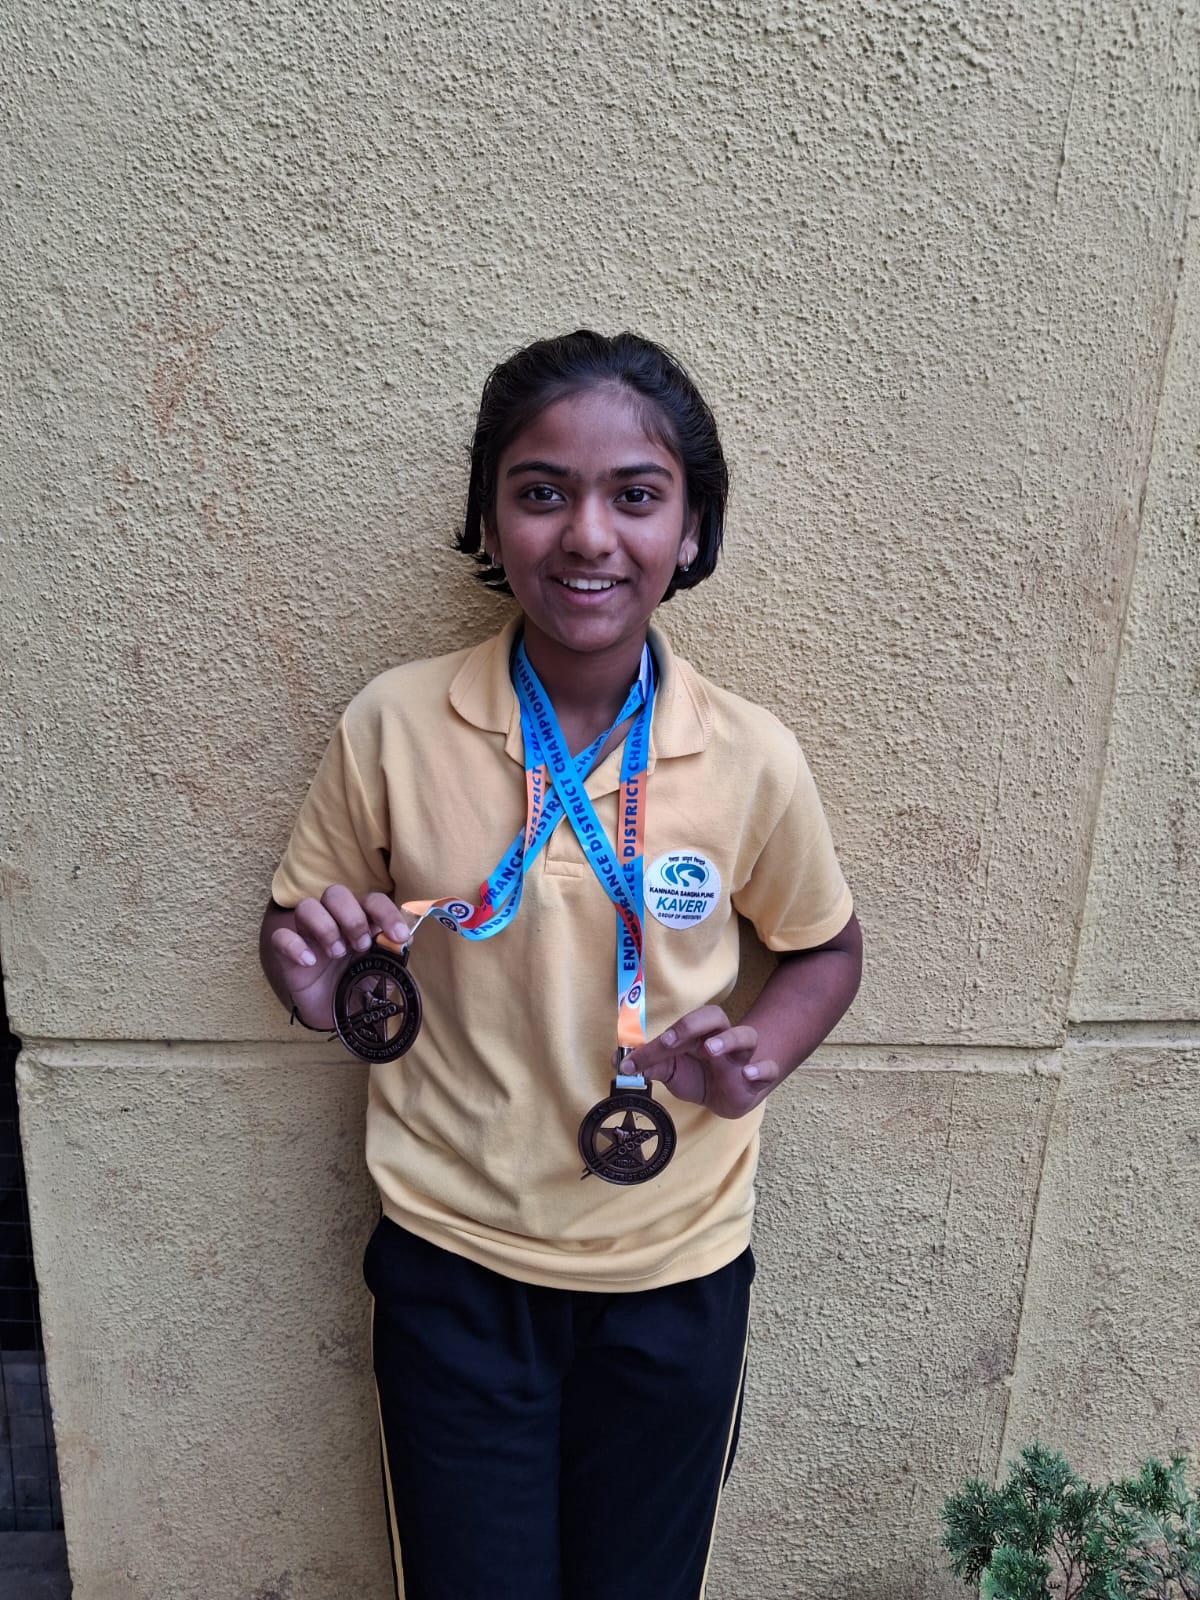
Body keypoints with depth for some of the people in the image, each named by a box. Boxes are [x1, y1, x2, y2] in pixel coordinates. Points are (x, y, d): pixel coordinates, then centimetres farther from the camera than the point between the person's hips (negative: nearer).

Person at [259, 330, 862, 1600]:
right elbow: (299, 927, 0)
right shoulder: (395, 725, -14)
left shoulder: (749, 759, -13)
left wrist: (754, 1062, -15)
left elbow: (826, 948, 3)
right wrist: (314, 977, -23)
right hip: (455, 1266, 0)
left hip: (673, 1275, 1)